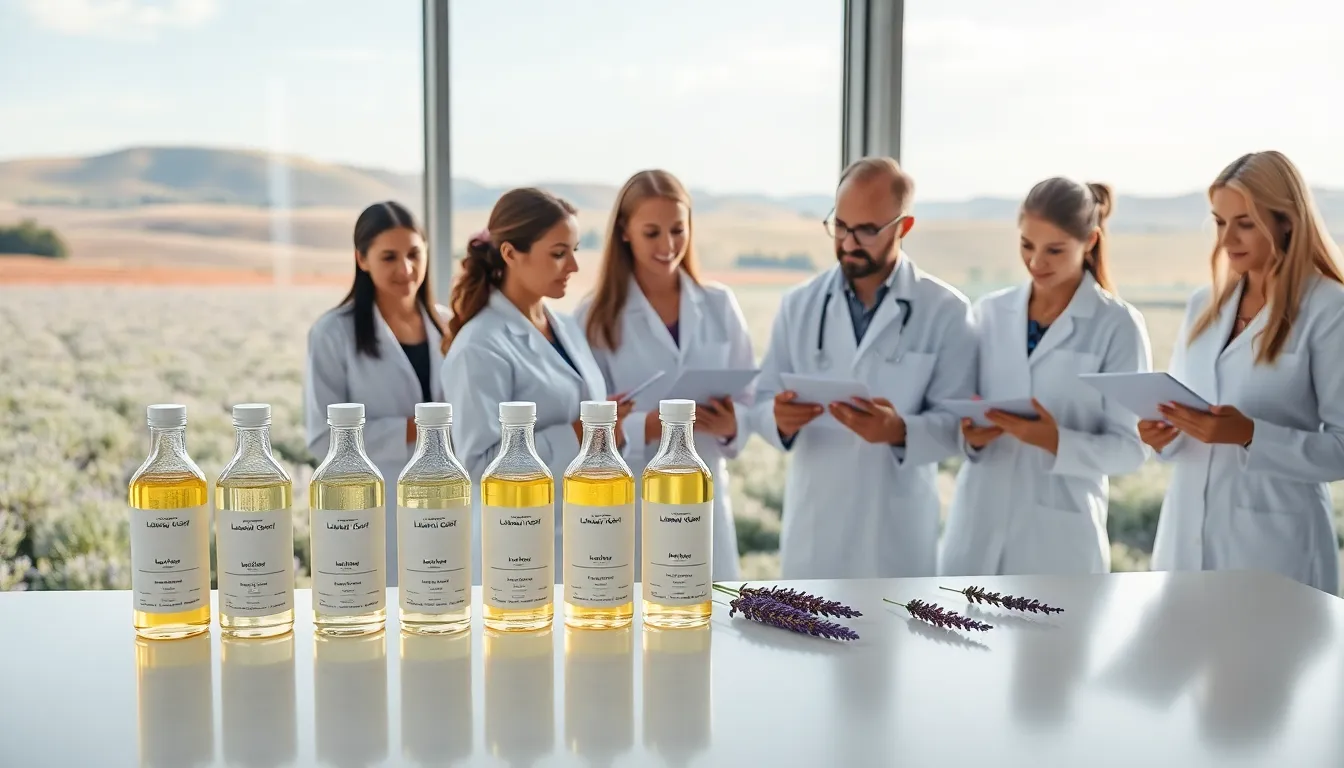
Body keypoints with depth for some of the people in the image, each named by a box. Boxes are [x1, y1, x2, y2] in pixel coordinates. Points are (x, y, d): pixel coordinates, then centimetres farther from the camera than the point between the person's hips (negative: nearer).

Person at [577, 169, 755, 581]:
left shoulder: (720, 305, 5)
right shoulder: (597, 316, -4)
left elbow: (749, 402, 6)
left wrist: (729, 426, -16)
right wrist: (656, 424, -24)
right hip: (626, 507, -3)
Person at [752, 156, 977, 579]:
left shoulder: (946, 311, -3)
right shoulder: (798, 304, 6)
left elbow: (957, 421, -7)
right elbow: (763, 401, 4)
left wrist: (900, 431, -27)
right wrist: (780, 417, -19)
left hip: (896, 531, -2)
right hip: (812, 529, 2)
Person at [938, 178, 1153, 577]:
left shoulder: (1118, 326, -4)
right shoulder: (990, 312, 7)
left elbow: (1130, 448, -6)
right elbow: (960, 405, 11)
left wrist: (1057, 442, -23)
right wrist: (970, 433, -12)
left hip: (1058, 537, -3)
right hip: (977, 527, 3)